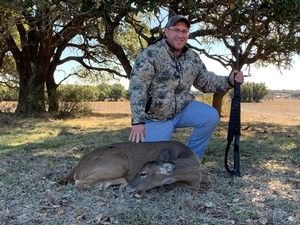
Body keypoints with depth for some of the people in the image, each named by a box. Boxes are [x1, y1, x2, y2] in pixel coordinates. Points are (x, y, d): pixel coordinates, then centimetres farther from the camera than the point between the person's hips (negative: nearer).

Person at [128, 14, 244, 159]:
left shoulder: (193, 58, 1)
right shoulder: (150, 55, -16)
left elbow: (206, 82, 10)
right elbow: (137, 88, -25)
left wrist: (229, 81, -9)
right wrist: (138, 121, -35)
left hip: (183, 109, 4)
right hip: (156, 117, -4)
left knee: (211, 116, -19)